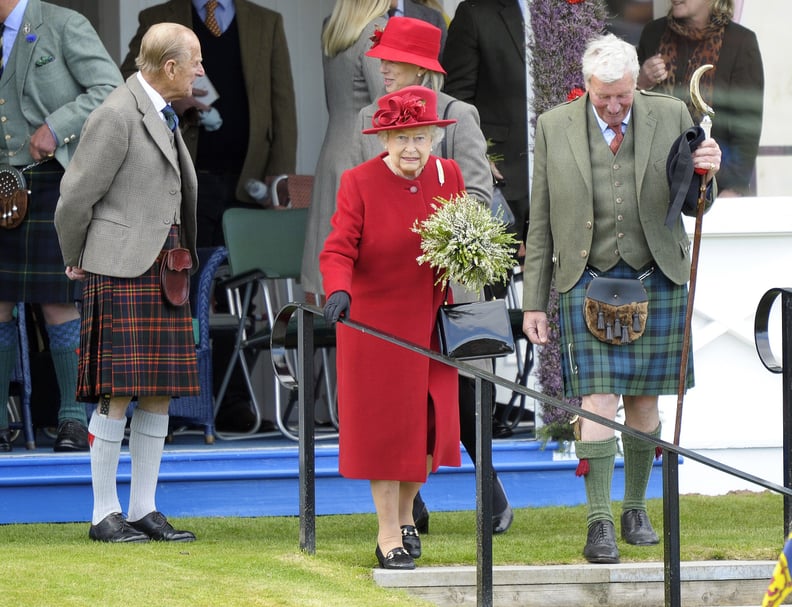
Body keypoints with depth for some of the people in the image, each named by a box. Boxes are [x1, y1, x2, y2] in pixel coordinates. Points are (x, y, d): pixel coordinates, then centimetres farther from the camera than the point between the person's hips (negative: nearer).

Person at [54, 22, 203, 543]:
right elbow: (76, 196, -10)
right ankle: (105, 515, -4)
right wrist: (76, 260, 3)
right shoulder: (117, 116, -13)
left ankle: (145, 510, 12)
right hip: (122, 269, -9)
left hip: (165, 266, 9)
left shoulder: (162, 113, 15)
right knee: (119, 393, -9)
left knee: (162, 393, 7)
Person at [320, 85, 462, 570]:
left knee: (434, 421, 5)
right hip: (376, 323, -4)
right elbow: (338, 251, -15)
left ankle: (405, 512, 28)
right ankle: (388, 534, 8)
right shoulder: (359, 183, -10)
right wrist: (338, 291, -35)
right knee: (385, 422, -1)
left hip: (429, 322, 4)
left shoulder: (448, 176, 3)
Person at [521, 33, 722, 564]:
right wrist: (534, 301, 2)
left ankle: (636, 507, 22)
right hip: (588, 284, -1)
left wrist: (706, 175, -17)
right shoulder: (555, 127, 0)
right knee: (599, 401, -10)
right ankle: (600, 523, -10)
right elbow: (541, 221, 4)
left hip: (657, 282, 1)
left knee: (644, 400, 7)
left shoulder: (671, 117, 1)